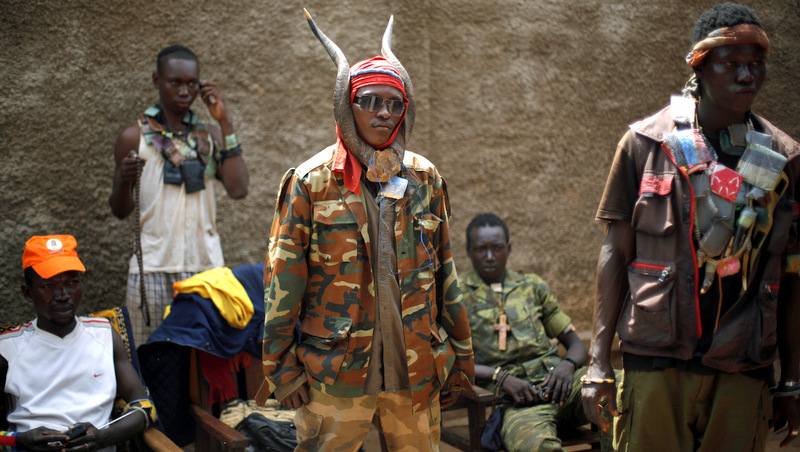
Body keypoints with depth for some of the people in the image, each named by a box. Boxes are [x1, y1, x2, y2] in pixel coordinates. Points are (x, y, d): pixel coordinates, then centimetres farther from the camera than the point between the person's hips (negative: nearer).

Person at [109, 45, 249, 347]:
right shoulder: (135, 138, 6)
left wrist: (225, 122, -4)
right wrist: (123, 181, -13)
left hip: (206, 265, 2)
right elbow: (120, 211, 9)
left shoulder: (209, 136, 12)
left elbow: (238, 189, -4)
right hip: (153, 266, -2)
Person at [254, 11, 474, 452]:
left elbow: (444, 272, 12)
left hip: (415, 372, 3)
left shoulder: (425, 179, 7)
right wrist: (280, 365, -6)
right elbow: (283, 279, -3)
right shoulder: (312, 182, -3)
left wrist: (459, 353, 12)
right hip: (334, 375, -3)